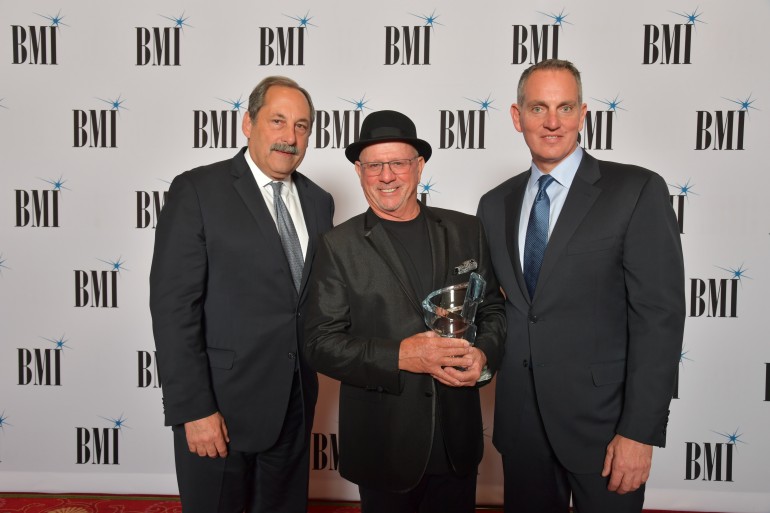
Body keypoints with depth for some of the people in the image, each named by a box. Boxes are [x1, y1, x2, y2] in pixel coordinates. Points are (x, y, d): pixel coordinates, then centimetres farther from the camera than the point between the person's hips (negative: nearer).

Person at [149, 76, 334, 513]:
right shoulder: (198, 190, -9)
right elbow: (173, 306, -13)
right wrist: (194, 410, -16)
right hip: (220, 403, -5)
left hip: (295, 402, 5)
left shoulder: (318, 202, 8)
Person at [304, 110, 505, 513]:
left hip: (458, 437, 3)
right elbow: (321, 343, -10)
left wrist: (484, 353, -12)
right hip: (382, 444, -2)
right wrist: (400, 357, -22)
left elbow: (494, 309, 8)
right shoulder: (339, 246, -7)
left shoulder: (466, 230, 2)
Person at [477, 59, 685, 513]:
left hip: (601, 419, -4)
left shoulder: (637, 191, -9)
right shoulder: (495, 204, 6)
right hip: (520, 421, 4)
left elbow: (659, 316, -12)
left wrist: (640, 431, -15)